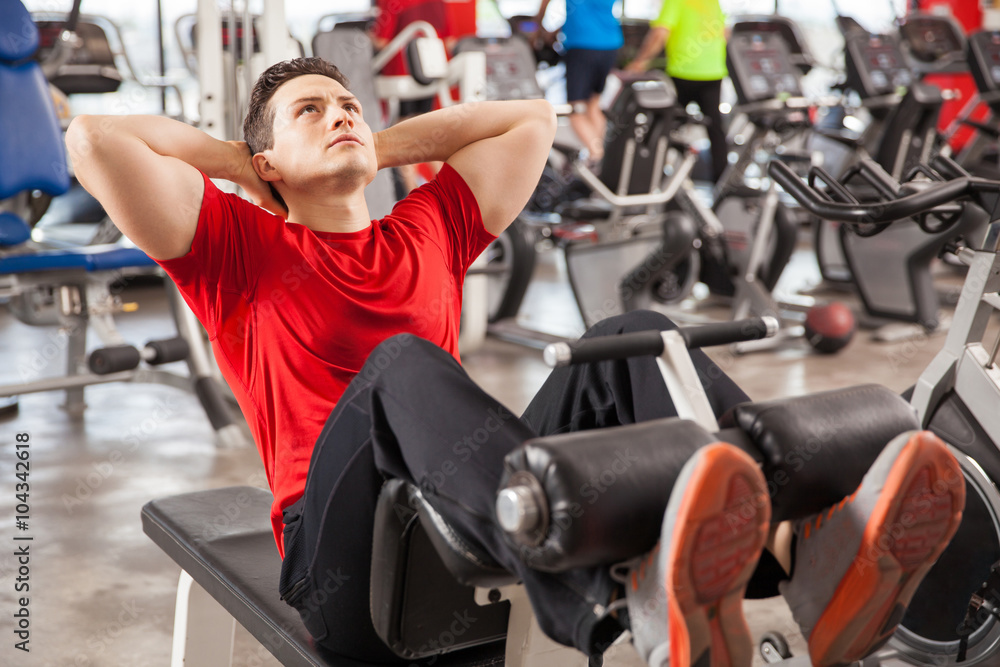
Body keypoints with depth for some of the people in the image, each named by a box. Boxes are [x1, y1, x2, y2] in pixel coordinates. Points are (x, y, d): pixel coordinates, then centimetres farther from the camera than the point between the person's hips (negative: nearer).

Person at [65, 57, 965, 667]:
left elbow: (531, 119, 36)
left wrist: (380, 148, 34)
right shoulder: (239, 250, 17)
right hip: (346, 559, -3)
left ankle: (810, 552, -48)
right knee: (402, 365, -34)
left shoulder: (429, 232, 29)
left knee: (633, 334, -18)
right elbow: (93, 138, 8)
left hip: (483, 538, 4)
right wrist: (241, 162, 20)